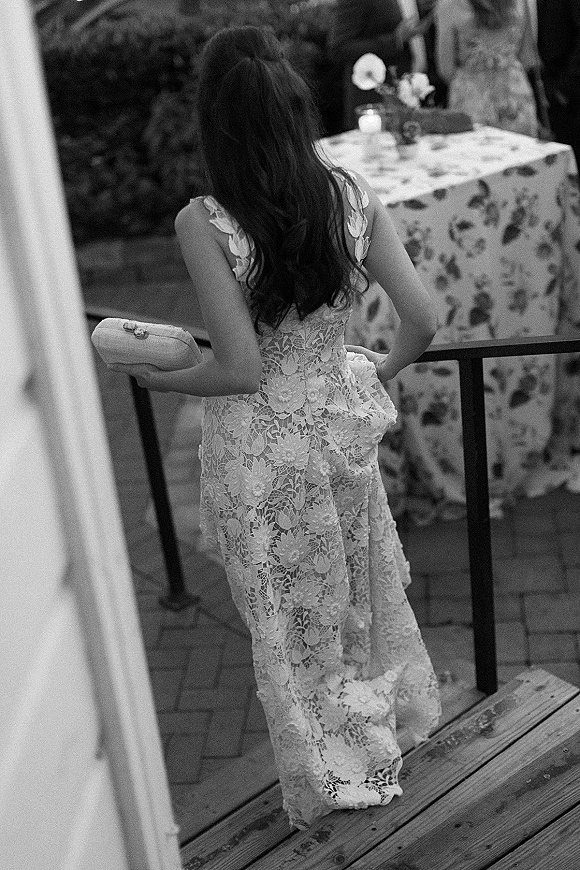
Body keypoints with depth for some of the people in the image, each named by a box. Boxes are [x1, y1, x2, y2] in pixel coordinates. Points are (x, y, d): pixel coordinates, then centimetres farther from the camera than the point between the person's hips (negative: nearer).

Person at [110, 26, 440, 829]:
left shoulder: (205, 225, -25)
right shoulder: (351, 195, -12)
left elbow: (241, 368, -26)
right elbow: (423, 319, -10)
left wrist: (159, 380, -8)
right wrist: (383, 369, 10)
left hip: (262, 451, -4)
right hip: (339, 423, 4)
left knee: (290, 616, 18)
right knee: (362, 584, 28)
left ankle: (328, 778, 38)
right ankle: (389, 723, 52)